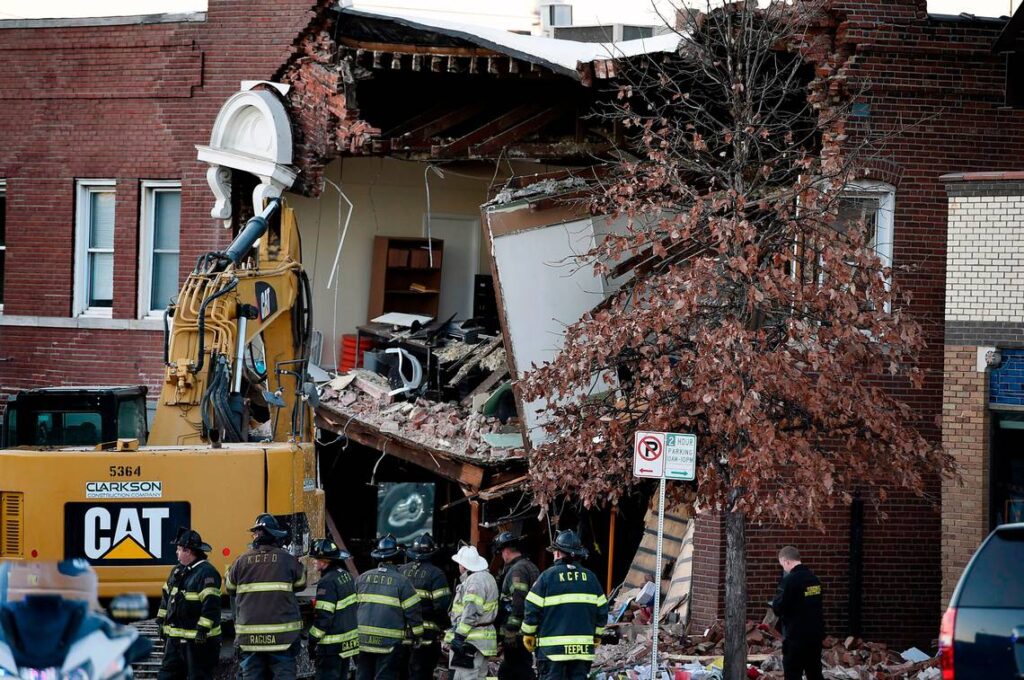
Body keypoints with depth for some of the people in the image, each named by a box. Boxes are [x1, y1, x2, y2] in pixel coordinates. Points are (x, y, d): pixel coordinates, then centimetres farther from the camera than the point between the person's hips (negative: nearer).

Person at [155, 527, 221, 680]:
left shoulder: (206, 572, -18)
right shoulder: (178, 570, 12)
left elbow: (211, 603, -24)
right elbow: (166, 595, 22)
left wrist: (203, 629, -26)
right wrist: (161, 620, 19)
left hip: (198, 640, -9)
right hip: (175, 637, 9)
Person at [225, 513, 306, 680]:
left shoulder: (242, 561, -1)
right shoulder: (287, 560, -4)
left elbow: (230, 588, 13)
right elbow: (301, 584, 11)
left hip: (250, 634, 1)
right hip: (282, 635, -1)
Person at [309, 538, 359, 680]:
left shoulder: (327, 582, -20)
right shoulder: (346, 575, 8)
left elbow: (323, 616, -22)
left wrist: (312, 640, -15)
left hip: (332, 646, -9)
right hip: (349, 641, 9)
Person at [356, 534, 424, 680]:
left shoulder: (361, 579, 6)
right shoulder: (401, 581, -7)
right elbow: (413, 611, -5)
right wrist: (417, 634, 8)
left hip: (362, 640, 4)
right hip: (390, 643, -4)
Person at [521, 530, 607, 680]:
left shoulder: (548, 576, -6)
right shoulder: (590, 577, 7)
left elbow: (532, 608, -5)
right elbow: (602, 610, 11)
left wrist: (528, 634, 9)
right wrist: (597, 635, 25)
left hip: (552, 647, -4)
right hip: (583, 649, 4)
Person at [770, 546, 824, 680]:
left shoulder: (789, 580, -16)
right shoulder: (814, 579, 8)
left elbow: (778, 608, -17)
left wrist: (775, 604, 5)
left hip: (796, 637, -7)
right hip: (816, 634, 7)